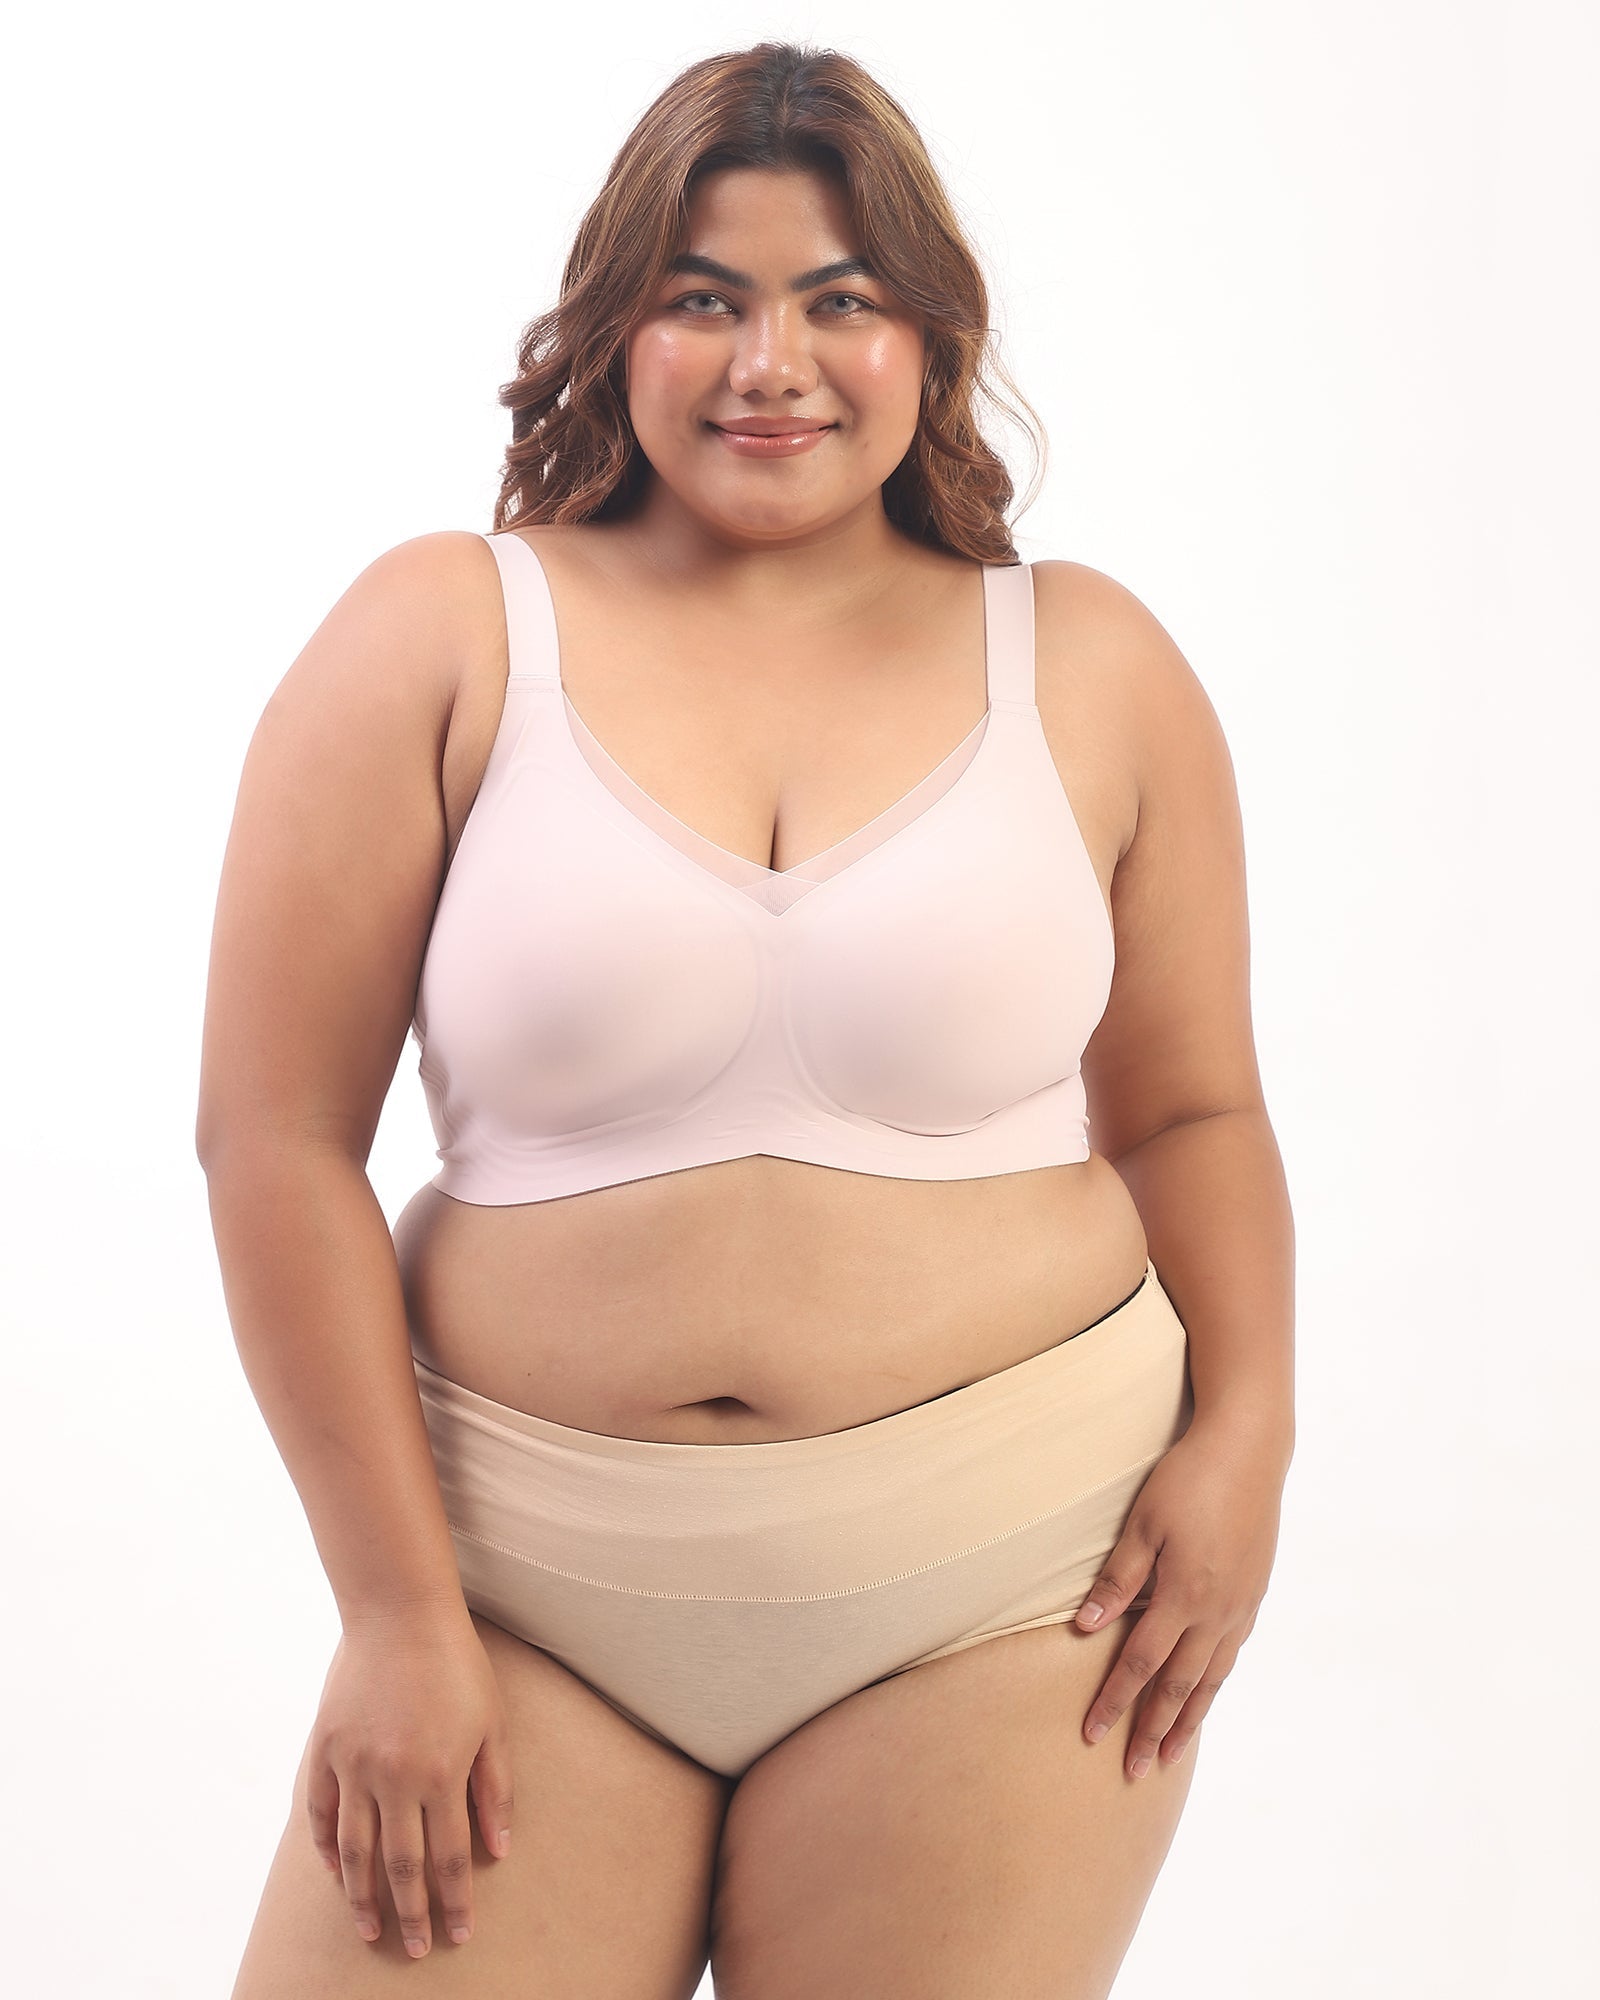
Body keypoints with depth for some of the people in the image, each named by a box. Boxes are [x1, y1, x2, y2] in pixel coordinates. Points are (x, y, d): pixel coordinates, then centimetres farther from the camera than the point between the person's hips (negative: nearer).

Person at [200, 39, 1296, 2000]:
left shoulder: (1090, 668, 5)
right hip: (523, 1587, 0)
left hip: (992, 1596, 1)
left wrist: (1244, 1434, -5)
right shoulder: (439, 643, -1)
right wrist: (400, 1610, -6)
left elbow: (1194, 1114, 13)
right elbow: (277, 1138, -3)